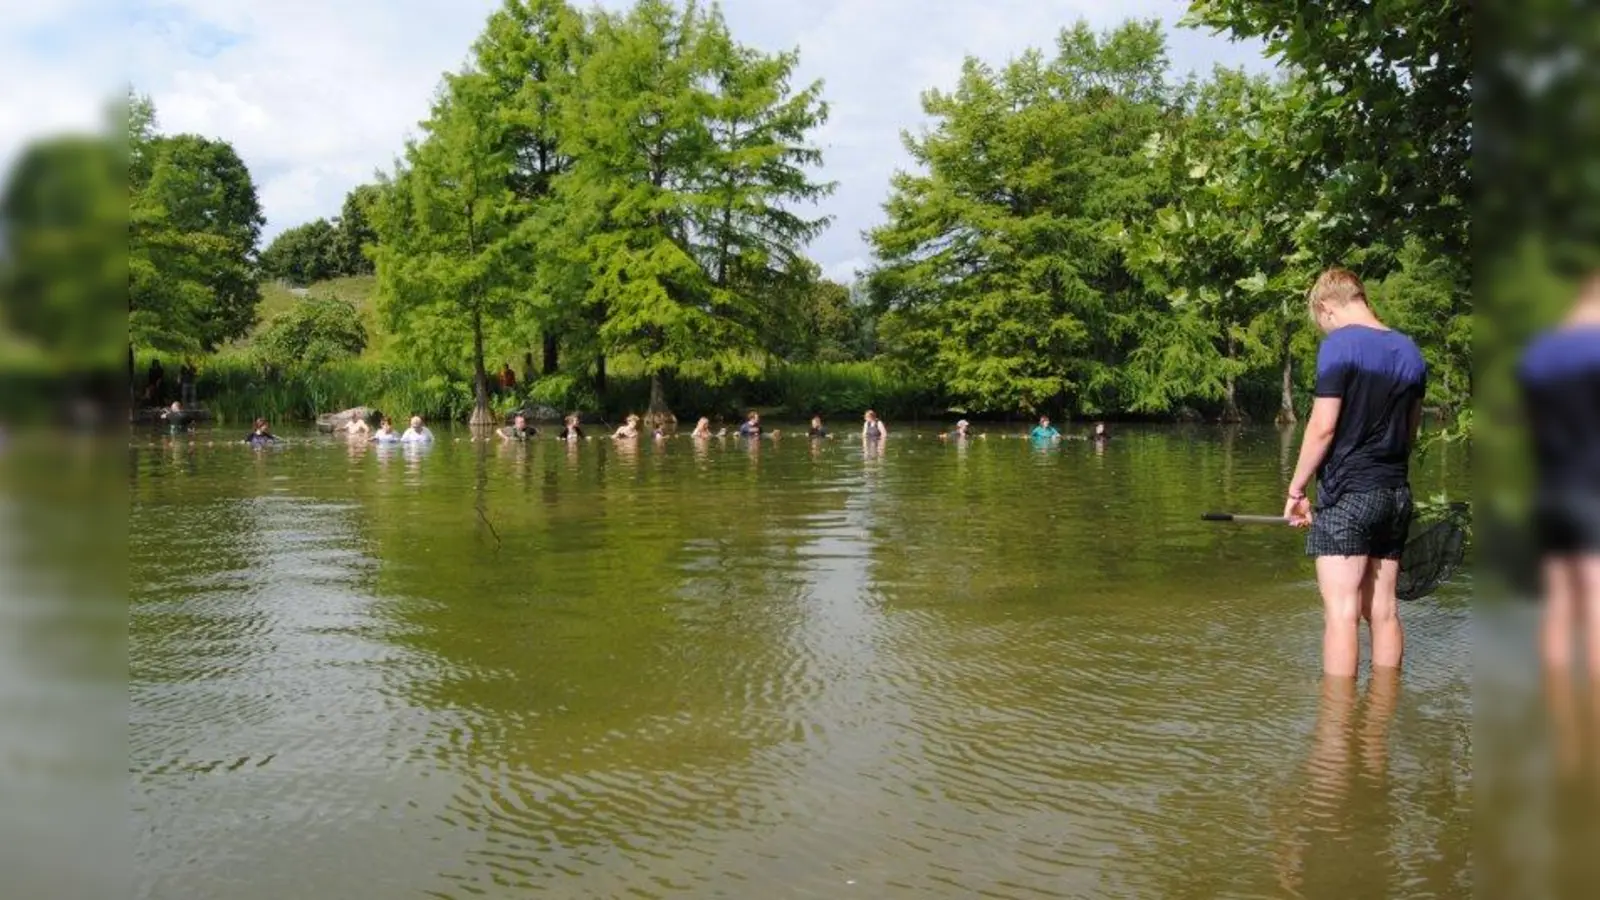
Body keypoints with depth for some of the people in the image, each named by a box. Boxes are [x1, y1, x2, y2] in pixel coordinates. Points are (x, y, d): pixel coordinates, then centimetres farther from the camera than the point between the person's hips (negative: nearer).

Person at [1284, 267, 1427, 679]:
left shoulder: (1339, 345, -10)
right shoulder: (1410, 351, 12)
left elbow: (1323, 426, -14)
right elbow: (1411, 428, 19)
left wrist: (1295, 490, -6)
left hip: (1346, 493, -7)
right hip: (1396, 494, 7)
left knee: (1342, 612, -6)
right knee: (1383, 610, 12)